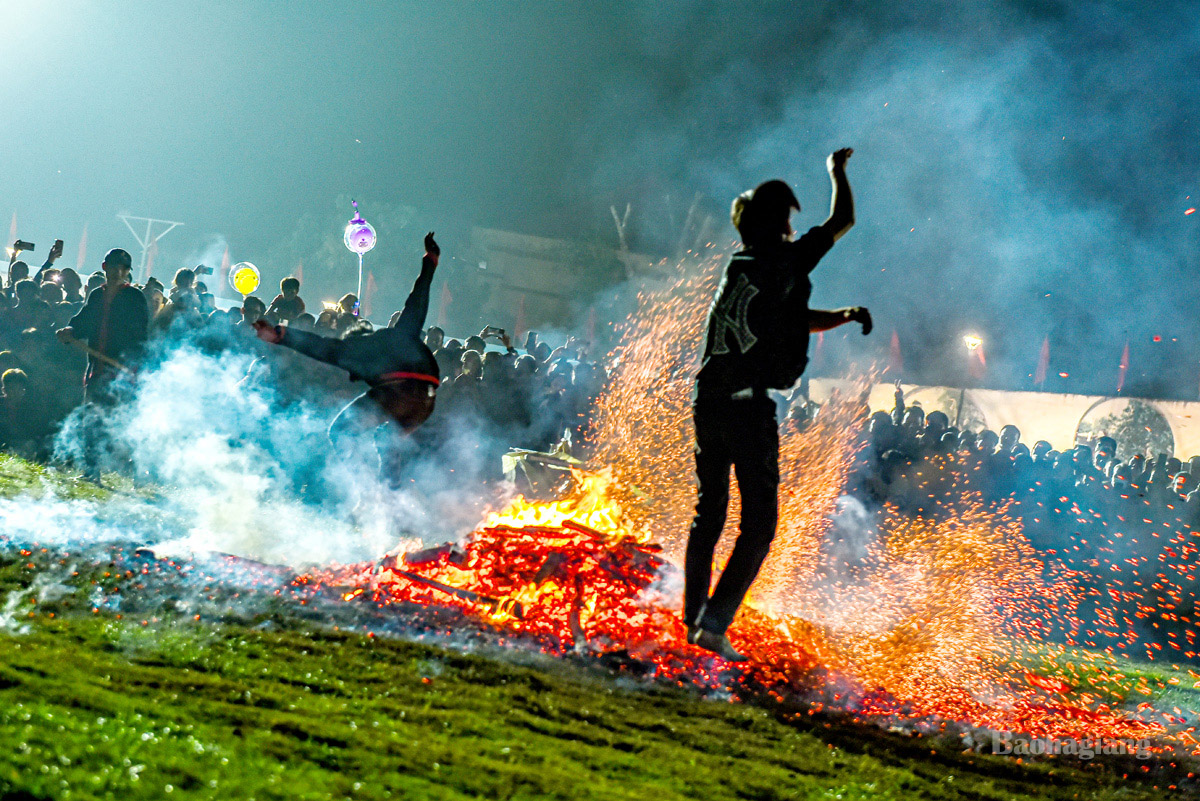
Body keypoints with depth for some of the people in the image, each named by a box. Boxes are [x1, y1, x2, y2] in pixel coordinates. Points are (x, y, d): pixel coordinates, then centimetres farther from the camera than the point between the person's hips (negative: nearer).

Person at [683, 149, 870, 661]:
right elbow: (842, 220, 8)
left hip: (708, 401, 7)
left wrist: (846, 316, 16)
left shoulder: (738, 267, 18)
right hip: (748, 405, -7)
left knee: (708, 514, 17)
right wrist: (838, 171, 24)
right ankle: (714, 623, -11)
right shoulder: (785, 261, -3)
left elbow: (797, 317, 26)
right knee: (759, 523, -1)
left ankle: (693, 620, 20)